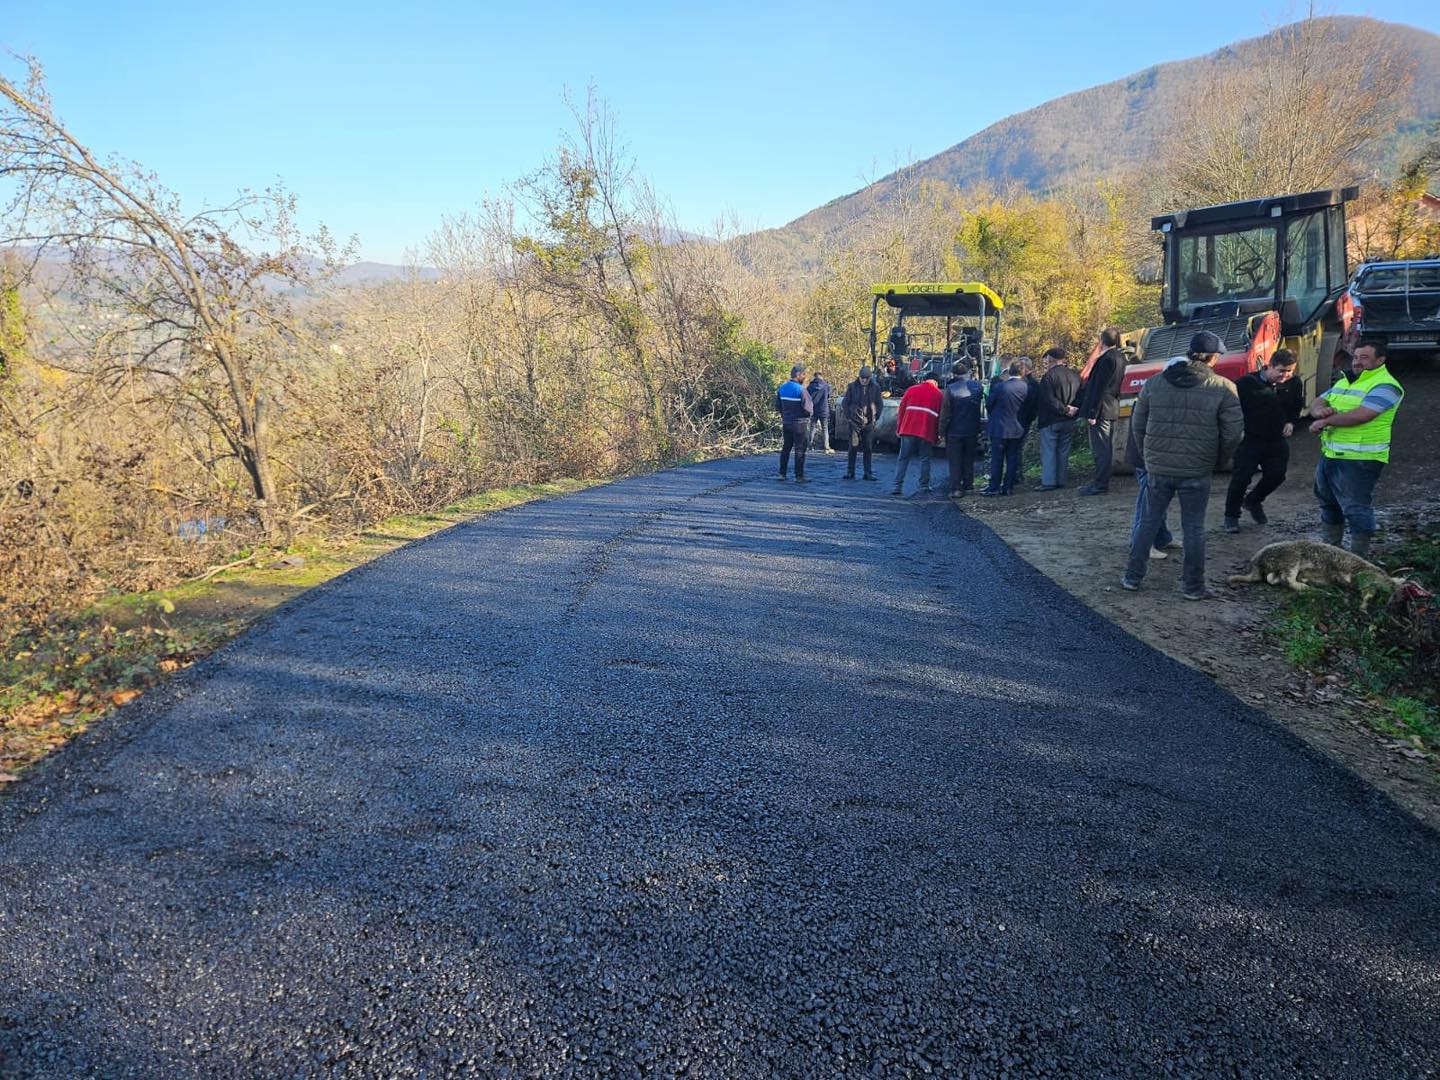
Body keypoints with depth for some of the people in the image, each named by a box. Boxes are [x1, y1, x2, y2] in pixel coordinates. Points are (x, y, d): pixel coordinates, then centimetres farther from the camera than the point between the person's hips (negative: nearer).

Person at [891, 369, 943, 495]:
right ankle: (924, 486, 10)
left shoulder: (912, 390, 9)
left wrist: (898, 428, 12)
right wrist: (938, 436, 12)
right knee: (925, 459, 11)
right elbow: (940, 416, 8)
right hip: (927, 432, -1)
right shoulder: (938, 394, 8)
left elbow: (902, 409, 8)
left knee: (903, 458, 4)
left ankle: (898, 486, -3)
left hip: (908, 429, 1)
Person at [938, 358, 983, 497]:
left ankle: (956, 489, -3)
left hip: (954, 431, -3)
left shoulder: (951, 389, -13)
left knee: (955, 461, 2)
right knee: (969, 460, 16)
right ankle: (968, 486, 21)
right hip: (971, 431, 3)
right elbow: (981, 409, 6)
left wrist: (942, 430, -4)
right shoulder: (977, 387, -1)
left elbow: (945, 413, -10)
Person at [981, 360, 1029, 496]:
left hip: (999, 428, -3)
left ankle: (994, 487, 8)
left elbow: (989, 402, -4)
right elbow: (1027, 408, 5)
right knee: (1012, 459, 10)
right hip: (1017, 429, 3)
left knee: (997, 459, 4)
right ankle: (1008, 486, 14)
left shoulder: (1000, 386, -16)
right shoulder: (1026, 388, -5)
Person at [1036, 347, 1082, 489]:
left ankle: (1048, 482, -3)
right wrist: (1069, 409, -1)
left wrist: (1064, 410, -13)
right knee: (1063, 451, 12)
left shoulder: (1048, 376, -14)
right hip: (1069, 421, 6)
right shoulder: (1075, 375, 8)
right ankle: (1061, 480, 16)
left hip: (1050, 421, -6)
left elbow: (1049, 400, -19)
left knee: (1048, 451, -1)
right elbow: (1081, 396, 8)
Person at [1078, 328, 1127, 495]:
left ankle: (1100, 484, -4)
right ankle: (1103, 481, 21)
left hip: (1102, 409, -10)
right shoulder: (1120, 357, 12)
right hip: (1112, 408, 10)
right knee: (1107, 447, 14)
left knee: (1100, 448, -7)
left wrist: (1092, 413, -19)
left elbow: (1099, 388, -19)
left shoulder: (1107, 359, -17)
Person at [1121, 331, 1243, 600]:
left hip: (1157, 468, 3)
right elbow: (1233, 433, -6)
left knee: (1150, 522, 15)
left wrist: (1147, 456, 19)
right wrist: (1217, 461, 9)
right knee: (1193, 528, 7)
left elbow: (1138, 423, 8)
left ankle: (1132, 577, 18)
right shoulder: (1223, 388, -6)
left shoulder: (1155, 382, 2)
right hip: (1196, 472, -3)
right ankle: (1193, 586, 13)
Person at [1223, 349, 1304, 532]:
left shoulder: (1293, 384, 0)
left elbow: (1298, 406, 18)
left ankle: (1253, 500, 35)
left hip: (1276, 441, 5)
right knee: (1241, 477, -5)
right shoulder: (1247, 383, -15)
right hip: (1249, 440, -5)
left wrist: (1291, 422, 4)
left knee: (1276, 476, 8)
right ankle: (1231, 515, 8)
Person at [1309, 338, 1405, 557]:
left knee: (1356, 508, -6)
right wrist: (1320, 410, -11)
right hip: (1329, 456, 9)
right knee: (1329, 503, 19)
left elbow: (1360, 415, -24)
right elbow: (1316, 403, 14)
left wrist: (1325, 422, -14)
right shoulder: (1343, 382, 17)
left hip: (1360, 460, -9)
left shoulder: (1385, 386, -12)